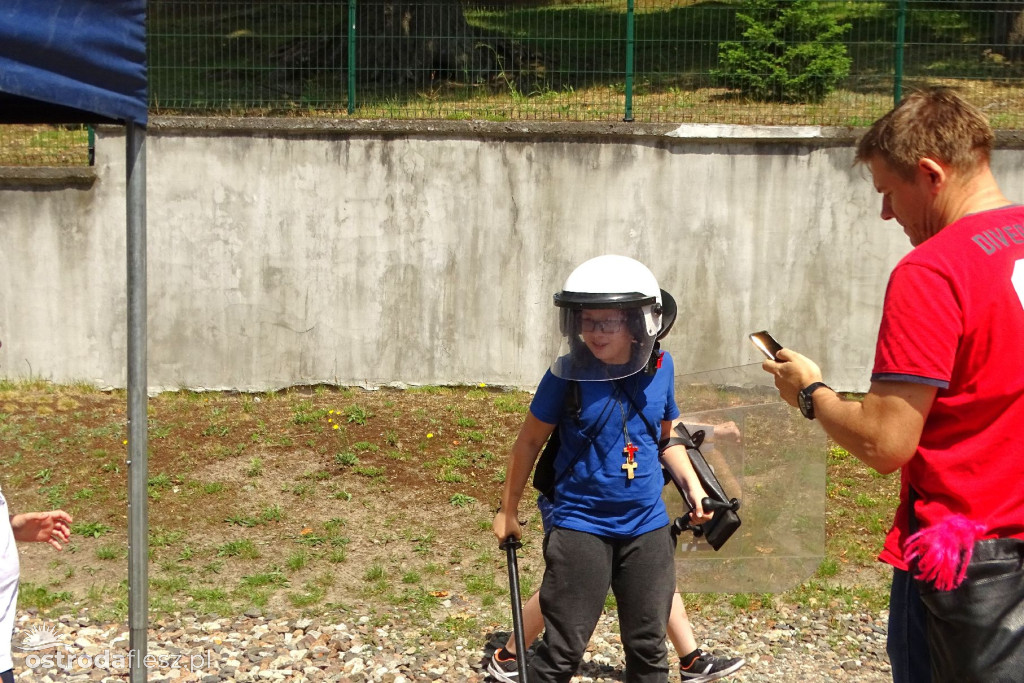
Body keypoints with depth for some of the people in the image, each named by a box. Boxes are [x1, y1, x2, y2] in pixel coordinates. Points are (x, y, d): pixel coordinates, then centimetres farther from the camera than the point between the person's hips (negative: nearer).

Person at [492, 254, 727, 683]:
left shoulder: (659, 368, -3)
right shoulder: (568, 374, -13)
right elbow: (530, 441, 0)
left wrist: (693, 487, 1)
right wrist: (508, 509, 6)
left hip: (647, 526, 4)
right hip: (580, 525, -3)